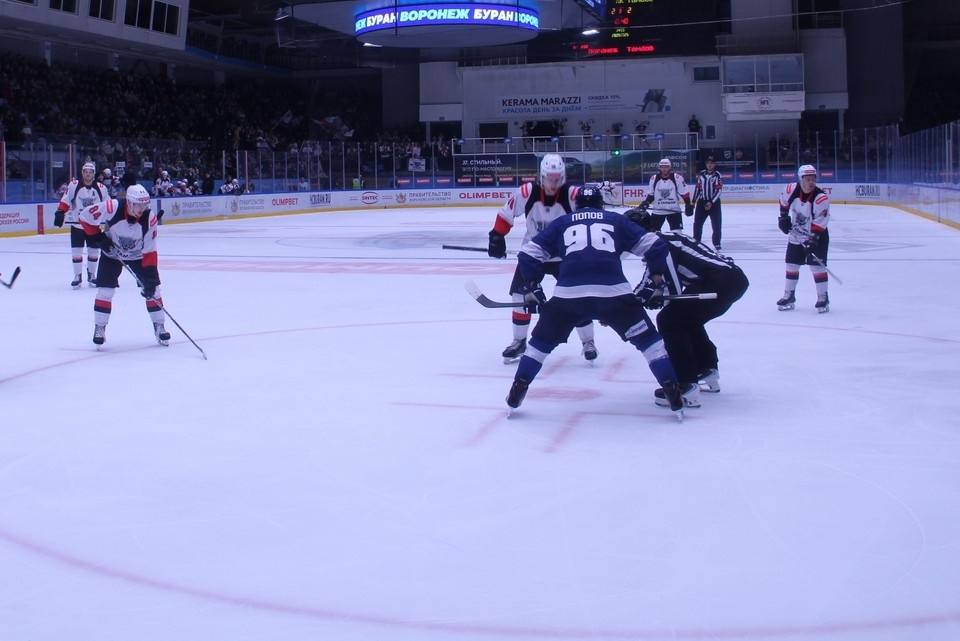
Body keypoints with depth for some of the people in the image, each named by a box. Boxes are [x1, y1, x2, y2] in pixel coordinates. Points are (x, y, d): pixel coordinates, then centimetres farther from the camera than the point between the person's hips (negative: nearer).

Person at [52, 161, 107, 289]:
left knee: (94, 251, 7)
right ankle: (77, 276, 10)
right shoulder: (74, 185, -10)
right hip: (77, 225, -1)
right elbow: (65, 201, -8)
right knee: (76, 251, -1)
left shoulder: (101, 188, -4)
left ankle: (91, 275, 23)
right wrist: (60, 213, -18)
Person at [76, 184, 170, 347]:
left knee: (152, 288, -3)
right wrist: (98, 237, -21)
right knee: (105, 290, -10)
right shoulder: (111, 208, -32)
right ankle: (99, 328, 4)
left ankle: (159, 327, 11)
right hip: (111, 252, -1)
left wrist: (150, 276, -25)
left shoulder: (149, 218, -25)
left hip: (137, 255, 2)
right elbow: (84, 216, -18)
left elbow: (150, 251, -20)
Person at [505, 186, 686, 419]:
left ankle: (516, 394, 19)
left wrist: (531, 289, 29)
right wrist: (655, 279, 28)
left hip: (568, 294, 1)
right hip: (614, 293, -1)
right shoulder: (617, 220, 24)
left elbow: (529, 253, 21)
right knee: (648, 339, 15)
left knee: (542, 341, 22)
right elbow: (654, 245, 17)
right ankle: (674, 395, 7)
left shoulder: (561, 223, 26)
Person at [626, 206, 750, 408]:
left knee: (669, 320, -7)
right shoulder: (664, 239, 21)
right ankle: (708, 371, 36)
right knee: (686, 318, 27)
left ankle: (686, 387, -11)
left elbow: (674, 290, -12)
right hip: (734, 277, 10)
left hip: (720, 280, -10)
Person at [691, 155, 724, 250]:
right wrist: (693, 201, 9)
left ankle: (717, 244, 6)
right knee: (697, 223, 4)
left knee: (716, 224, -2)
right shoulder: (701, 174, 5)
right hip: (702, 202, 4)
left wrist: (711, 202, -20)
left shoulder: (717, 175, -9)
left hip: (714, 202, -4)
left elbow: (719, 190, -14)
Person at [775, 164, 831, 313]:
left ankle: (823, 297, 2)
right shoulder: (792, 189, -14)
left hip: (817, 236, -5)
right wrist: (783, 217, 5)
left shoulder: (821, 198, -26)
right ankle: (789, 296, 22)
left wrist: (812, 240, -29)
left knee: (817, 265, -8)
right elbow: (784, 200, 10)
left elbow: (820, 222, -25)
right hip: (796, 235, 5)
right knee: (791, 265, 9)